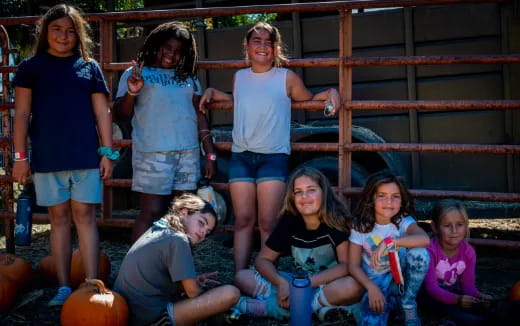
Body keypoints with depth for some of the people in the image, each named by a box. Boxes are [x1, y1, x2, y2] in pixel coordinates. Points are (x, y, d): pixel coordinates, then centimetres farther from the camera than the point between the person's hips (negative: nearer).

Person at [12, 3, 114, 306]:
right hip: (47, 157, 0)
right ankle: (64, 287, 12)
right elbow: (22, 114, 5)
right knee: (59, 218, 6)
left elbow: (102, 113, 7)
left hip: (85, 156, 0)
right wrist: (20, 156, -1)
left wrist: (108, 152, 0)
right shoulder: (31, 66, 7)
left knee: (85, 216, -1)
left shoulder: (90, 66, 8)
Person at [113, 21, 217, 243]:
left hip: (188, 152, 4)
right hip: (152, 154, -4)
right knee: (152, 213, -7)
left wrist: (210, 153, 9)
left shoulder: (188, 77, 19)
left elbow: (199, 115, 17)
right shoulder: (136, 74, 8)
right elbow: (120, 115, 1)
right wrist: (131, 93, -18)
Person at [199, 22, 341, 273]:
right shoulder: (239, 77, 14)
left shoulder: (286, 77, 4)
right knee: (243, 221, 4)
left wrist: (330, 92, -1)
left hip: (273, 157, -3)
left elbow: (308, 99, 16)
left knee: (268, 223, -6)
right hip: (241, 156, 3)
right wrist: (212, 92, 20)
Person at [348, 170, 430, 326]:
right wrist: (371, 288, -24)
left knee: (419, 252, -29)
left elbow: (424, 239, -34)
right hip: (374, 282, -1)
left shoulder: (404, 221, -10)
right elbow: (354, 265, -8)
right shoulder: (361, 225, -8)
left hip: (399, 279, 1)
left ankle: (408, 305, -7)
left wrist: (389, 242, -40)